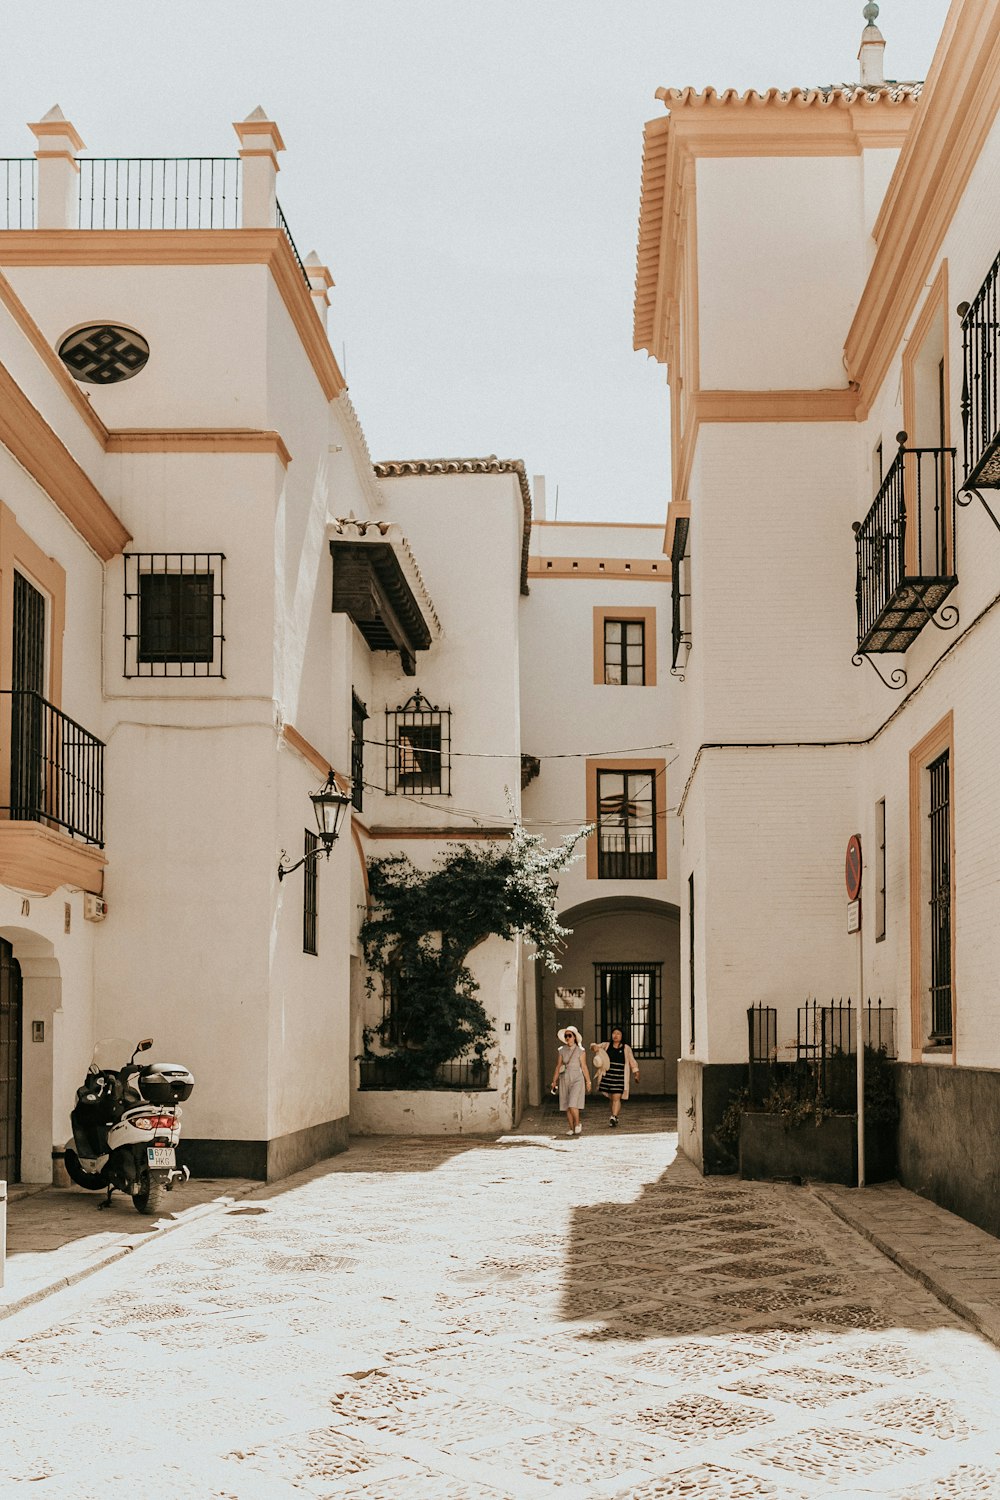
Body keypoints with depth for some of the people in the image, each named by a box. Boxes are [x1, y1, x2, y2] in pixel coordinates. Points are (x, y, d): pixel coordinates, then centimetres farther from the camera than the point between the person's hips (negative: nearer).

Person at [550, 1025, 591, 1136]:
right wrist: (554, 1081, 9)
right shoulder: (562, 1050, 7)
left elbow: (584, 1067, -2)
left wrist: (588, 1081, -3)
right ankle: (572, 1128, 12)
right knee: (567, 1107, 4)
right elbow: (558, 1066, 11)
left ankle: (578, 1124, 7)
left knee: (572, 1105, -15)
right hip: (565, 1079, 4)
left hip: (577, 1079, -4)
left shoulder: (580, 1051, -4)